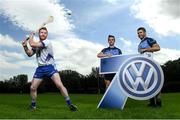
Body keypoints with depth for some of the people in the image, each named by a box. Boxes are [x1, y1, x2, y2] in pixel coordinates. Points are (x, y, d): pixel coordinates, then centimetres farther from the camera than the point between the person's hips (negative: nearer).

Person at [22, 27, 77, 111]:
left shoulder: (47, 42, -9)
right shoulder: (36, 45, 14)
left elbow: (32, 44, -17)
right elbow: (30, 54, 18)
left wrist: (31, 36, 1)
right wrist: (25, 46, 4)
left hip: (50, 67, -6)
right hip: (40, 68, 6)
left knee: (59, 85, -20)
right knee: (32, 88, 3)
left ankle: (70, 104, -14)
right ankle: (33, 106, 24)